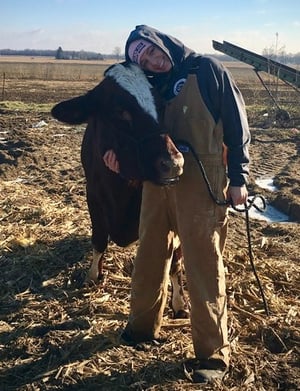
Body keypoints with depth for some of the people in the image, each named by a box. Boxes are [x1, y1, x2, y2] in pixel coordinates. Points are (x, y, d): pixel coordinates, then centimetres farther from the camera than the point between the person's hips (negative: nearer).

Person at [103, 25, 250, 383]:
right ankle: (144, 326, 35)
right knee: (149, 258, 15)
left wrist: (238, 177, -8)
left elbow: (237, 124, -4)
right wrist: (122, 157, -4)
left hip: (201, 184, -6)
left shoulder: (206, 70, -3)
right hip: (157, 181, 6)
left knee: (204, 268, -1)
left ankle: (213, 354, 11)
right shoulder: (151, 87, 13)